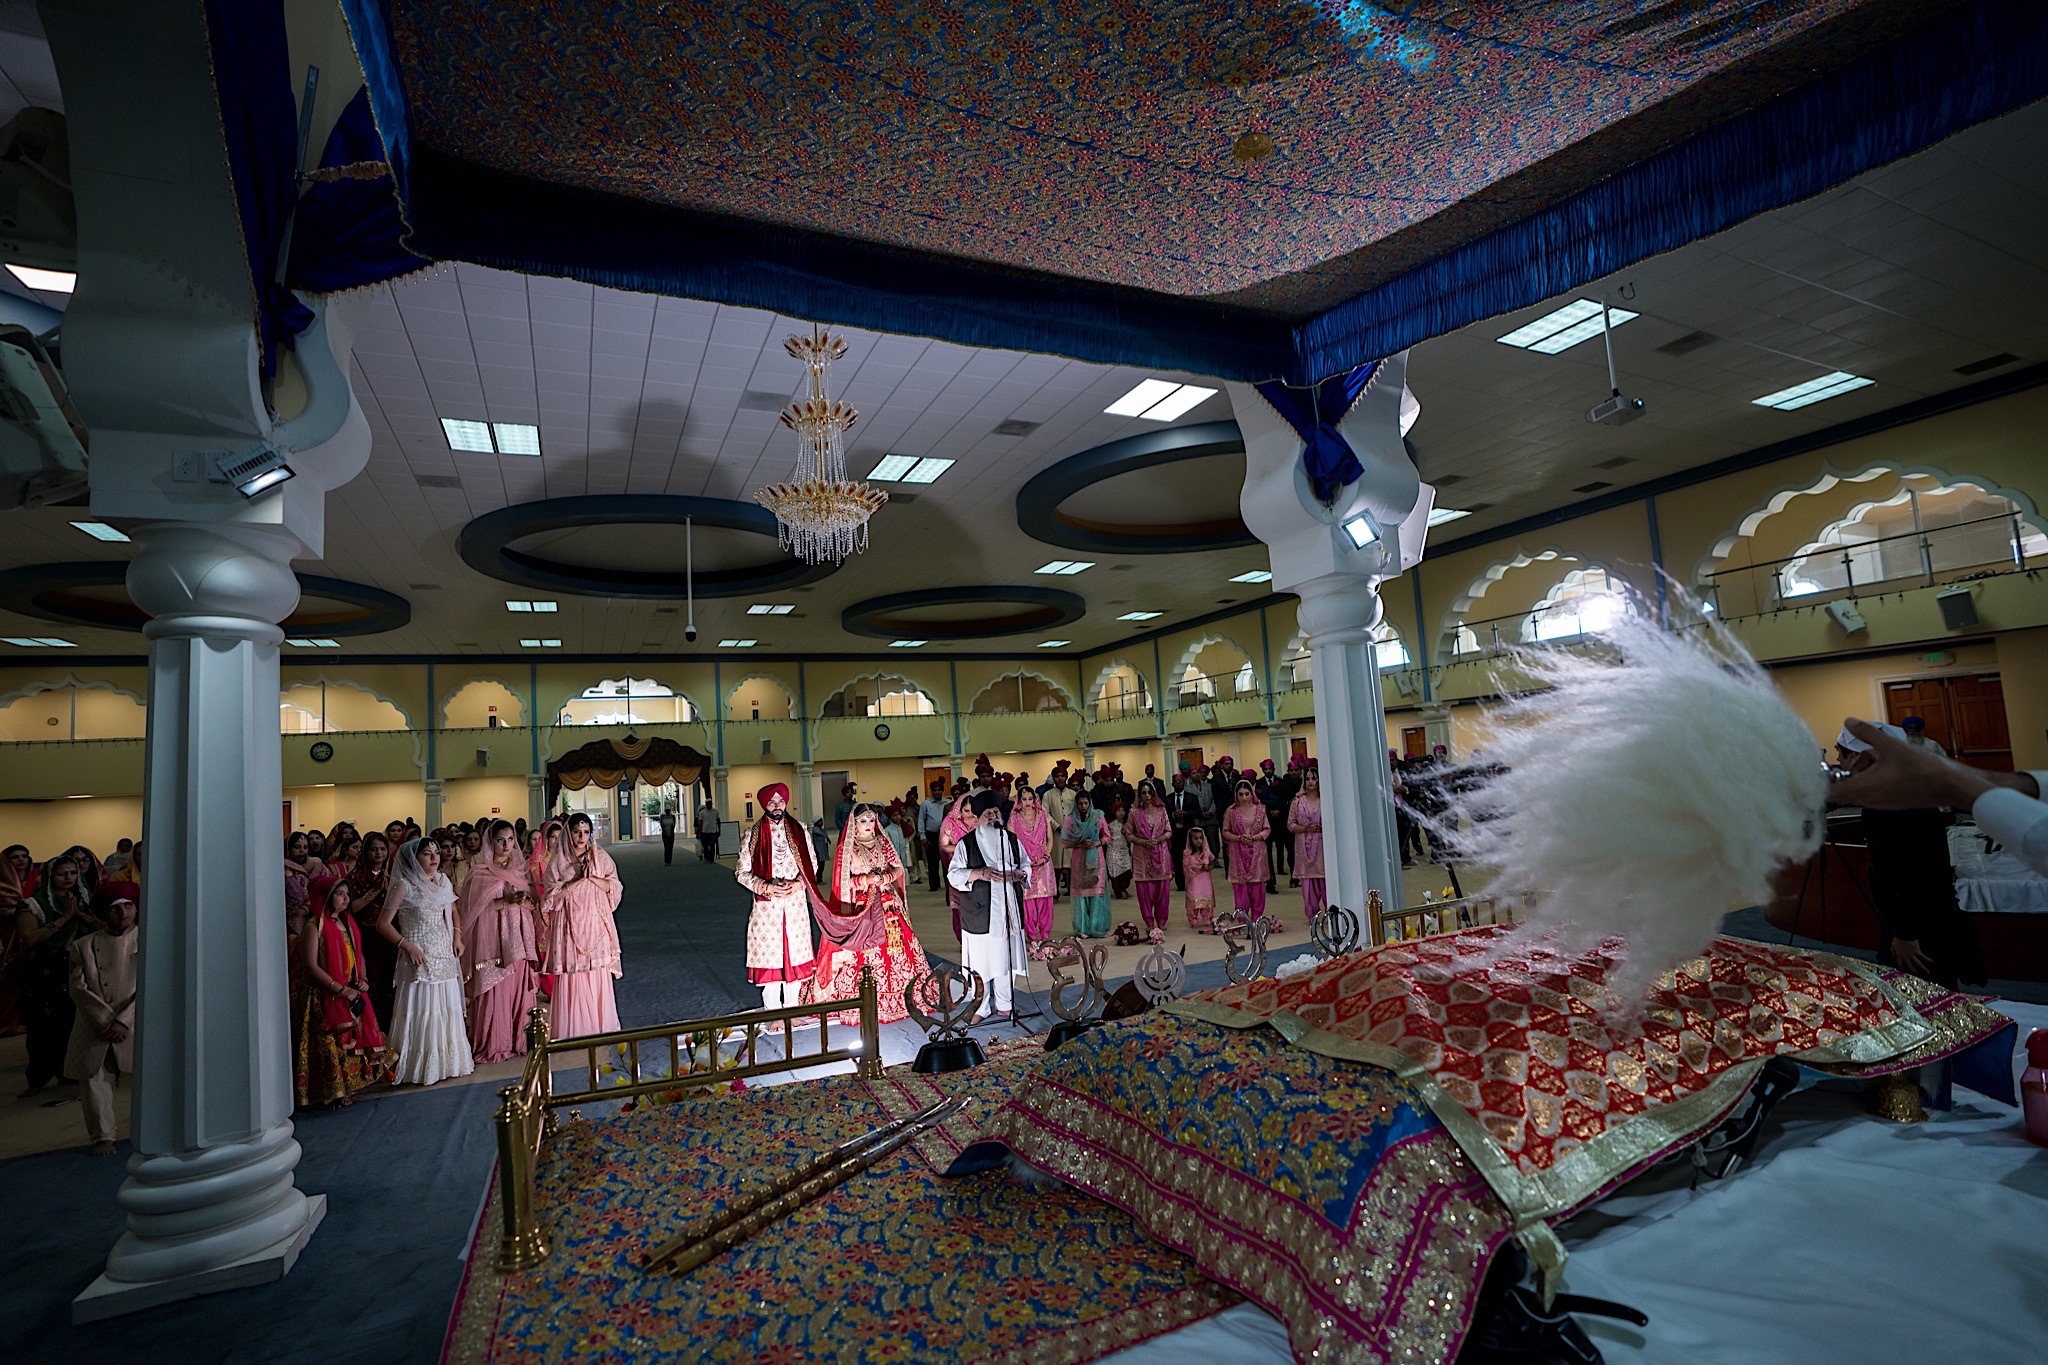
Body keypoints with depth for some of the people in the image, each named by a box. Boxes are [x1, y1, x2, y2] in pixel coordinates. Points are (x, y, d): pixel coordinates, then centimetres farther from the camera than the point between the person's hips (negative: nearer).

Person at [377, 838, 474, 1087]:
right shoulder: (404, 886, -9)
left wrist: (457, 936, 8)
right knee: (420, 1013, -3)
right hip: (419, 959, -6)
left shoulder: (443, 880, 10)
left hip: (445, 957, 6)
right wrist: (407, 945, -17)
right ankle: (418, 1067, 7)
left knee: (448, 1010, 9)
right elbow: (383, 923, -10)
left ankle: (448, 1061, 19)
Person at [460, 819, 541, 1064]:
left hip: (519, 936, 4)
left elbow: (533, 904, 12)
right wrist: (506, 901, -17)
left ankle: (518, 1040, 10)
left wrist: (524, 902, -10)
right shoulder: (480, 870, 0)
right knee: (494, 990, -5)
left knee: (520, 989, 2)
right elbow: (476, 906, -8)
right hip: (492, 936, -4)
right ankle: (492, 1045, 3)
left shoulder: (520, 867, 13)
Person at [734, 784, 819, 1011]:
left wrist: (797, 883, -10)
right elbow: (741, 872, -1)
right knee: (769, 957, 0)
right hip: (766, 905, -2)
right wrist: (767, 887, -14)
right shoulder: (753, 835, -1)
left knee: (795, 957, 6)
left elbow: (812, 864, 8)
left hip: (796, 903, 2)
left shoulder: (799, 830, 5)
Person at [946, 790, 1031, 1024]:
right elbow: (953, 874, -5)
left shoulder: (1011, 839, 8)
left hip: (1007, 910, 4)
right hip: (979, 913, -4)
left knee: (1006, 959, 10)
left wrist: (1020, 874, -8)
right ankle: (981, 1008, 13)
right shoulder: (966, 843, -4)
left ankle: (1004, 1005, 25)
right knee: (981, 961, 0)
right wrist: (979, 873, -20)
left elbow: (1027, 867, 16)